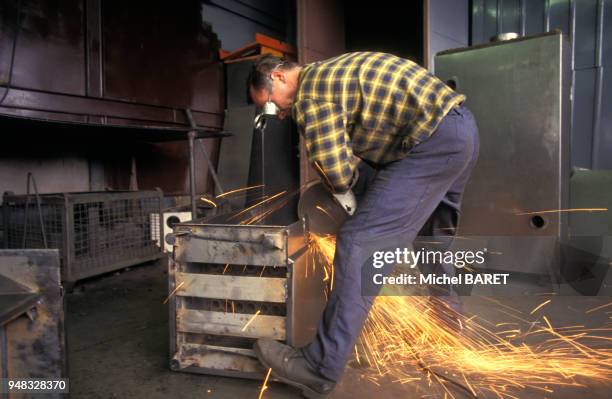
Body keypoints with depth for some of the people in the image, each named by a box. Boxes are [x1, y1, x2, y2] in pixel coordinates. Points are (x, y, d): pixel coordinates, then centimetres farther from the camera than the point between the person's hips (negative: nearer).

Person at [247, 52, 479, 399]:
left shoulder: (311, 91, -9)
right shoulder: (330, 73, 21)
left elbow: (335, 169, -15)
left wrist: (342, 188, 6)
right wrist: (346, 178, 10)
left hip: (436, 141, -10)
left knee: (359, 244, -12)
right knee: (432, 236, 26)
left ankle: (322, 369, -7)